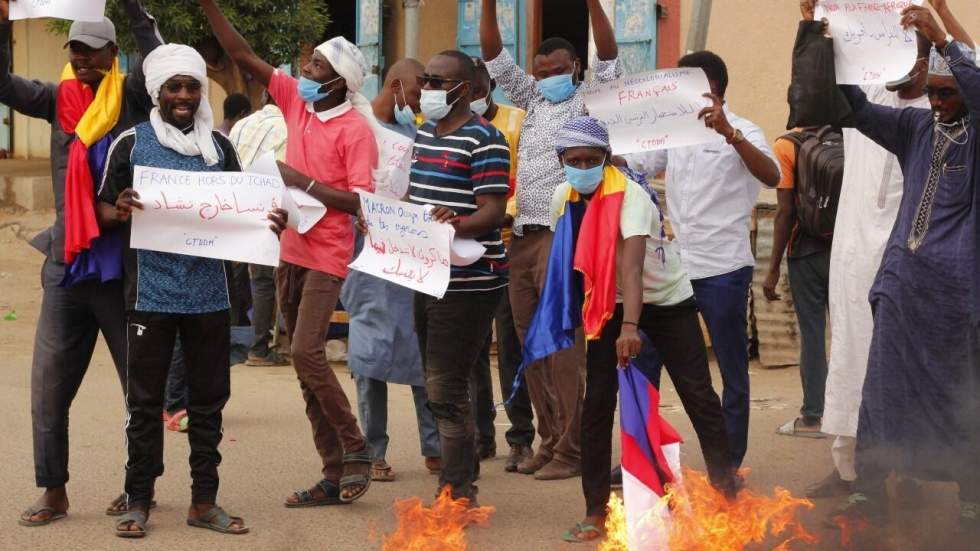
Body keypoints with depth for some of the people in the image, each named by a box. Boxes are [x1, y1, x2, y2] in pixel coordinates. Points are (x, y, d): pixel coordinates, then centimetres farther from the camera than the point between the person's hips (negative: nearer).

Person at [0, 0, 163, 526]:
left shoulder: (131, 97, -1)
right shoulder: (59, 99, 7)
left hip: (123, 262, -3)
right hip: (66, 264, 3)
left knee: (141, 381, 7)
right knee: (48, 385, 3)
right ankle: (54, 491, 13)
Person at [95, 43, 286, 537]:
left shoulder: (219, 146, 8)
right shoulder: (132, 143, -1)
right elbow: (101, 208, 1)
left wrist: (269, 222, -6)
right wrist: (119, 212, -22)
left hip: (209, 292, 3)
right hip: (152, 291, -3)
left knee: (209, 397, 8)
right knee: (146, 399, 3)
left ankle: (204, 501, 18)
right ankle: (138, 502, 13)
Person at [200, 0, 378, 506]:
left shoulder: (355, 130, -13)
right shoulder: (297, 99, 5)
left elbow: (361, 201, -18)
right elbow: (243, 57, 5)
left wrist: (304, 182, -20)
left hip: (327, 255, -8)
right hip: (291, 249, 8)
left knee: (306, 352, -17)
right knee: (304, 360, 8)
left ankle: (356, 449, 0)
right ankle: (334, 475, 13)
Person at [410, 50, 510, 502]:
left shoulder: (483, 139, -12)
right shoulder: (424, 133, 15)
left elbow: (493, 212, -17)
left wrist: (455, 225, -33)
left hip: (468, 281, -9)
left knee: (446, 388, -8)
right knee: (439, 383, 14)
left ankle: (457, 491, -1)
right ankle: (464, 472, 26)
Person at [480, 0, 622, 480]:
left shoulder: (588, 103, 3)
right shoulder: (533, 103, 19)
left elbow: (609, 62, -11)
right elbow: (496, 61, 17)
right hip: (524, 236, 7)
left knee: (564, 345, -9)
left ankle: (571, 450, -8)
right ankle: (549, 440, 11)